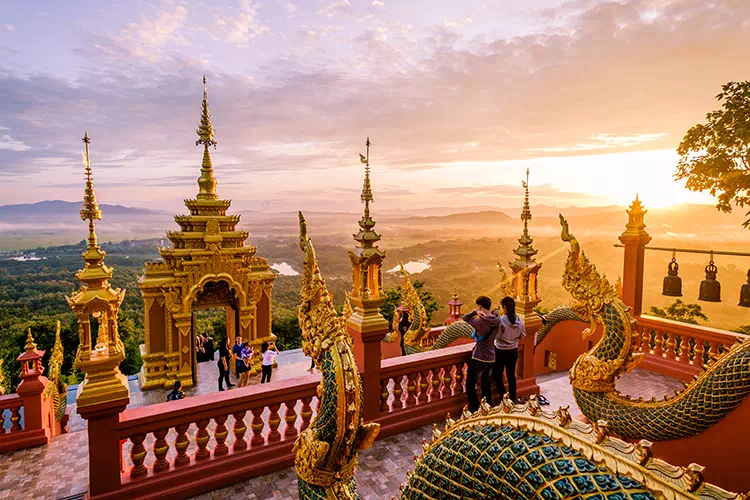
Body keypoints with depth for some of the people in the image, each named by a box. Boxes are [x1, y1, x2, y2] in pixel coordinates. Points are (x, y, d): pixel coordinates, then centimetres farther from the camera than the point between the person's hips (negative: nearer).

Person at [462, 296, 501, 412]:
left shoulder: (480, 321, -22)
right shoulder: (496, 320, -3)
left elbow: (465, 318, -8)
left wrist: (475, 312, -15)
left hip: (479, 358, -7)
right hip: (491, 357, 7)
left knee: (470, 384, 5)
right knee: (486, 381, 23)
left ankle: (475, 409, 6)